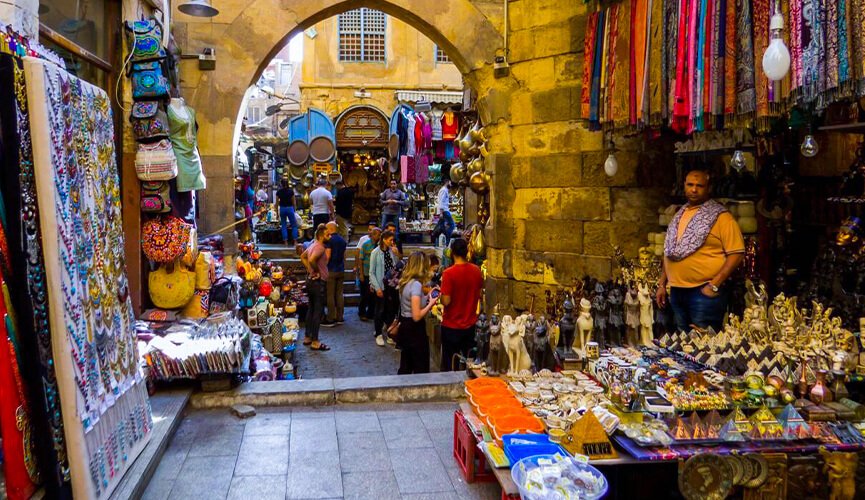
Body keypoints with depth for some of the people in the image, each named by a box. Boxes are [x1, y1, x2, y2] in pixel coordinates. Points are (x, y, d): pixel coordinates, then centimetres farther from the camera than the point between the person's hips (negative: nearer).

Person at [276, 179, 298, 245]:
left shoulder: (279, 192, -1)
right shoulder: (291, 191, -1)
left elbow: (277, 203, 1)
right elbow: (293, 202, 2)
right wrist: (294, 210, 15)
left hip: (282, 208, 1)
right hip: (290, 208, -1)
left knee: (284, 225, 7)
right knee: (294, 225, 7)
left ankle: (285, 241, 2)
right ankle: (295, 241, 0)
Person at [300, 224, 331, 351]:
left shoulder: (313, 245, 11)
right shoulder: (320, 247, -19)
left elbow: (303, 256, 24)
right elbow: (311, 260, -35)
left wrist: (309, 269, 14)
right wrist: (317, 271, -18)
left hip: (310, 281, 10)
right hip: (318, 282, -10)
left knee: (311, 309, 17)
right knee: (318, 312, -5)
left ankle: (307, 337, 25)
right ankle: (315, 342, -2)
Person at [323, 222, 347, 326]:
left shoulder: (330, 240, -11)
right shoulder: (342, 240, 11)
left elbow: (328, 256, -14)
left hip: (331, 271, -7)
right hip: (341, 271, 7)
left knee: (330, 295, -4)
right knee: (339, 294, 10)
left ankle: (330, 319, -2)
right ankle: (339, 318, 12)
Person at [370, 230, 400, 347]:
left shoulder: (392, 251, 2)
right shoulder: (376, 253, -9)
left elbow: (397, 266, 4)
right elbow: (371, 272, -7)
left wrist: (396, 255, -7)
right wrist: (377, 288, -12)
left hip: (391, 284, 4)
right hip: (380, 285, -4)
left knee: (391, 309, 7)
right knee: (380, 310, 6)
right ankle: (379, 335, 18)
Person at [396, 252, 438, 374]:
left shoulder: (405, 281, 4)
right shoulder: (416, 284, -22)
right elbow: (417, 316, -25)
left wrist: (427, 297, 12)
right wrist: (431, 303, -14)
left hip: (404, 326, 9)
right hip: (414, 329, -9)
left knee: (405, 368, 19)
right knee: (421, 369, 5)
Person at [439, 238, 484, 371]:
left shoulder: (449, 273, -20)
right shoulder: (477, 271, -4)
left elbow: (446, 301, -20)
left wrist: (440, 295, -1)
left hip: (451, 326, -5)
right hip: (470, 325, 5)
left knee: (448, 365, 9)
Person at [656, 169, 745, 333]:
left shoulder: (720, 217, -7)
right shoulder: (679, 215, 15)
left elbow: (736, 254, -12)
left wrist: (714, 285, -17)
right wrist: (662, 284, 14)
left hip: (705, 291, -7)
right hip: (677, 291, 7)